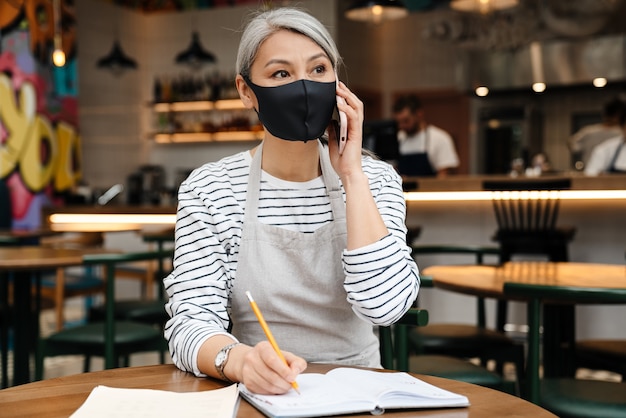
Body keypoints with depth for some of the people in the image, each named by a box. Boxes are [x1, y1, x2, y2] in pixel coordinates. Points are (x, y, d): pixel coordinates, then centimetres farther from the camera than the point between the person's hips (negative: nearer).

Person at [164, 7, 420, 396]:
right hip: (260, 393, 0)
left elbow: (384, 306, -15)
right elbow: (191, 321, -13)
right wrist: (239, 360, -34)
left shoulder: (376, 179, -1)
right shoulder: (207, 190, -5)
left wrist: (352, 176, -15)